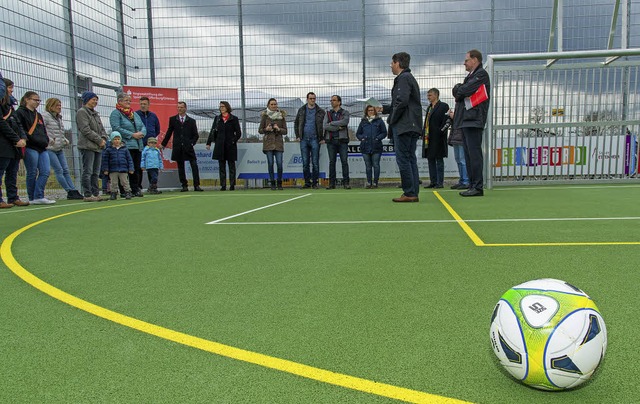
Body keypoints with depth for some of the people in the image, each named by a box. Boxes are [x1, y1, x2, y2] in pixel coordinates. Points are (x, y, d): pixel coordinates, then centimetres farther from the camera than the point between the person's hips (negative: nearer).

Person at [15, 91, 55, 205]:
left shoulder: (38, 115, 23)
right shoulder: (20, 113, -1)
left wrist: (45, 140, 9)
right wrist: (29, 139, -16)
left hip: (42, 148, 7)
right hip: (30, 148, -7)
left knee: (46, 171, -2)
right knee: (32, 173, -3)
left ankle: (38, 197, 1)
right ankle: (33, 198, 5)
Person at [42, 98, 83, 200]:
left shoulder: (59, 118, 18)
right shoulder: (45, 116, -7)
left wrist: (65, 140, 10)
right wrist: (49, 140, -17)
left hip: (60, 149, 8)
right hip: (50, 149, -8)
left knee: (65, 170, 4)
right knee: (59, 170, -7)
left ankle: (73, 191, 3)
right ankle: (70, 192, -7)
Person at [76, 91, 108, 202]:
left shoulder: (95, 113, 21)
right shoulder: (81, 112, -5)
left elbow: (102, 128, 21)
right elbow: (86, 130, -14)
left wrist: (104, 138, 1)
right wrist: (99, 140, -13)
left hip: (98, 147, 8)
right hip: (87, 146, -8)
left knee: (95, 172, 10)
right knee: (87, 172, -7)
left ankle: (95, 193, 14)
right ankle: (88, 195, -6)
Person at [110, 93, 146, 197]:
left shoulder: (134, 114, 22)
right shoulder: (115, 113, 0)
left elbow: (143, 126, 18)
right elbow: (116, 128, -13)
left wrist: (141, 133, -5)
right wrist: (132, 135, -15)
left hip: (138, 146, 7)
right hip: (126, 146, -7)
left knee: (138, 169, 5)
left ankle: (137, 189, 12)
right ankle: (134, 190, -5)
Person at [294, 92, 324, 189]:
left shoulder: (320, 111, 2)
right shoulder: (301, 110, 9)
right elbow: (296, 123, 16)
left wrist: (322, 138, -4)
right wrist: (297, 136, 7)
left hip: (315, 139, -2)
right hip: (304, 140, 3)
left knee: (315, 162, -1)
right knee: (305, 163, 5)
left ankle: (314, 183, 6)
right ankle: (307, 182, 12)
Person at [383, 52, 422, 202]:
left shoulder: (403, 78, -9)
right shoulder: (410, 78, 23)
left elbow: (402, 101, -21)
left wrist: (392, 119, -10)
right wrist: (384, 109, 26)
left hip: (403, 126, -10)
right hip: (412, 126, 10)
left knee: (403, 159, -7)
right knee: (411, 159, 9)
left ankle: (409, 193, -5)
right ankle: (414, 193, 12)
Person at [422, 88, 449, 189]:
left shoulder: (443, 106, -4)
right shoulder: (429, 107, 19)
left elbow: (445, 121, -11)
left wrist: (440, 132, -17)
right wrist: (423, 133, 9)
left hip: (437, 139, -8)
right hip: (428, 139, 8)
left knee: (439, 160, -3)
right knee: (430, 159, 8)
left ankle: (440, 182, 0)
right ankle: (433, 182, 14)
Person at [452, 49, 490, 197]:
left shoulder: (481, 74, -5)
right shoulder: (471, 75, 25)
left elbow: (466, 90, -16)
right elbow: (458, 92, 22)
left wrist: (458, 89, 4)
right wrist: (459, 91, 1)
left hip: (473, 119, -10)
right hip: (466, 120, 10)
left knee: (474, 153, -11)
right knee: (468, 154, 10)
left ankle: (478, 187, -9)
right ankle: (472, 186, 14)